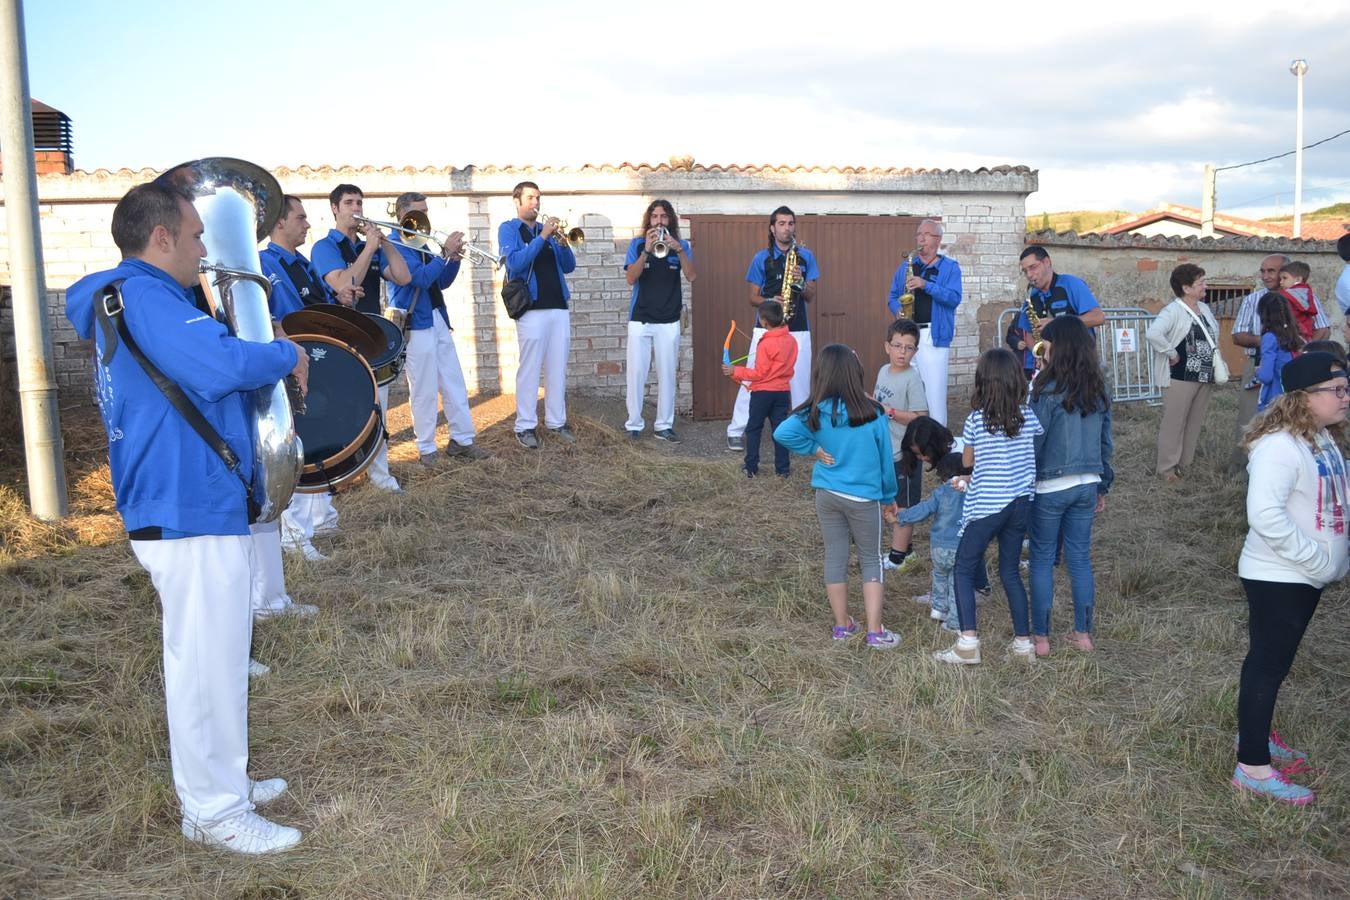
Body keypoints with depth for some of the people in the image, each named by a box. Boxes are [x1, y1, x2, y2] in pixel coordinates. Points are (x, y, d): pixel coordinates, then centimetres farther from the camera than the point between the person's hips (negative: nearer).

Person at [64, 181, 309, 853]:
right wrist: (286, 356, -13)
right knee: (209, 663, -1)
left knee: (201, 658, 20)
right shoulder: (142, 297, -17)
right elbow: (218, 365, -31)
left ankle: (215, 782, 34)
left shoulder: (128, 300, 16)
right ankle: (215, 811, 11)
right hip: (191, 515, -11)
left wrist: (261, 357, 13)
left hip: (184, 509, 11)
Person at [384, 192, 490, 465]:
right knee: (424, 390, -2)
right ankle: (426, 448, 7)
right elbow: (421, 278, -22)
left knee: (455, 384, 9)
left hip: (438, 320, 8)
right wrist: (445, 252, -19)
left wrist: (454, 259, -1)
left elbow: (442, 282, 16)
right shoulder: (395, 246, -10)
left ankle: (462, 440, 17)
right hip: (416, 323, -8)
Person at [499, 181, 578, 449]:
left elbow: (569, 267, 14)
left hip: (559, 307, 5)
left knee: (558, 368, 7)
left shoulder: (548, 230, 18)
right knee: (529, 369, -4)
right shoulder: (509, 229, 3)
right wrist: (542, 237, -16)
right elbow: (515, 262, -14)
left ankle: (556, 421, 15)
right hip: (531, 308, -5)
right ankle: (525, 426, 1)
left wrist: (563, 243, -5)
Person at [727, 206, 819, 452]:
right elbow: (753, 298, 4)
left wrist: (800, 282, -14)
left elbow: (811, 296, 6)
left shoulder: (806, 256, 8)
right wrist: (771, 301, -16)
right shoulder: (761, 258, 4)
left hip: (798, 329, 2)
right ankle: (736, 431, 2)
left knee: (800, 382, 3)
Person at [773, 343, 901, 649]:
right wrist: (889, 497, 10)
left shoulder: (815, 413, -10)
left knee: (835, 558, 13)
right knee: (871, 561, 10)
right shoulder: (871, 413, -13)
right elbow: (885, 459, -4)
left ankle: (842, 625, 23)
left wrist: (814, 449, -9)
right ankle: (875, 632, 7)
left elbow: (782, 433, -23)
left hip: (827, 495, 2)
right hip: (864, 497, -2)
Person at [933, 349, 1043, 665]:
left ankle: (968, 644, -3)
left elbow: (967, 461, 2)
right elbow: (1038, 457, 7)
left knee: (963, 569, 6)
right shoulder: (1029, 417, -2)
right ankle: (1024, 642, 19)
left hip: (986, 505, -4)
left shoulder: (976, 419, -10)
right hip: (1021, 503, 4)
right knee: (1011, 571, 16)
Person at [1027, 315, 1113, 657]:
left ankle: (1040, 638, 10)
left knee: (1042, 560, 5)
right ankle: (1083, 633, 21)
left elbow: (1034, 443, -13)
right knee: (1080, 558, 14)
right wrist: (1102, 487, 19)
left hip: (1050, 487, -6)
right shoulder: (1099, 390, 4)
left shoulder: (1048, 391, -15)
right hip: (1087, 485, 6)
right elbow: (1105, 441, 11)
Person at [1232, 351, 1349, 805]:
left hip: (1306, 576, 9)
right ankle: (1253, 766, 10)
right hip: (1277, 578, -9)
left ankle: (1255, 734, 37)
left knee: (1276, 661, 20)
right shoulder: (1280, 446, -23)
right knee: (1267, 664, 0)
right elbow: (1265, 514, -30)